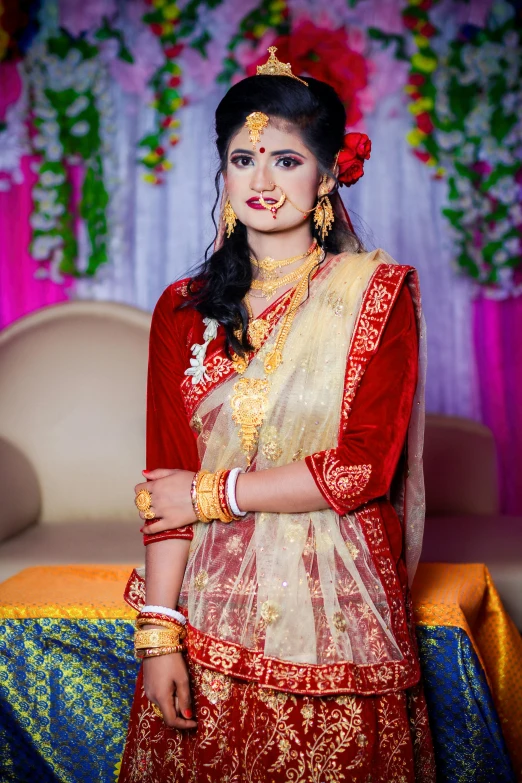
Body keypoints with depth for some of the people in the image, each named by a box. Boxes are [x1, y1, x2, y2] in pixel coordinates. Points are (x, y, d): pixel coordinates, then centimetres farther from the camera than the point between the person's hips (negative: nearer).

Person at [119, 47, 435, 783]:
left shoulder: (379, 295, -2)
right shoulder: (184, 310, 5)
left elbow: (366, 467, -10)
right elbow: (167, 483, 0)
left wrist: (211, 493, -7)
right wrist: (158, 632, -7)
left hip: (335, 614, -2)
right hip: (213, 614, 2)